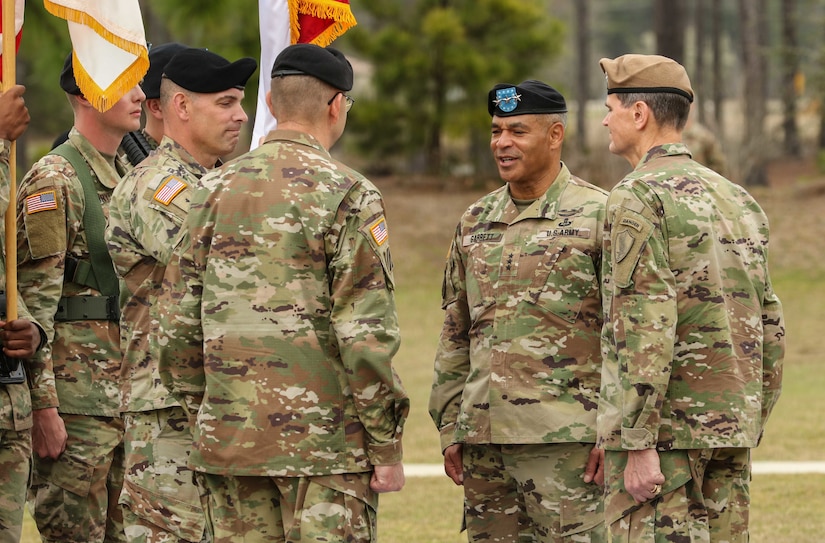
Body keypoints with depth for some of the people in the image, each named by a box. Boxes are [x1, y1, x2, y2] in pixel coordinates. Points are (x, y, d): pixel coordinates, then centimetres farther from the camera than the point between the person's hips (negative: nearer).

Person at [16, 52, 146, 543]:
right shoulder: (54, 181, -10)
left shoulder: (129, 180, 16)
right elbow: (34, 302, -15)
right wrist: (44, 408, -20)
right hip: (78, 391, -8)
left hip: (130, 391, 8)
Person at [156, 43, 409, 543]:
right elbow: (364, 334, -13)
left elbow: (178, 323, 9)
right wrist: (387, 447, -7)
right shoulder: (347, 195, -9)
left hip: (229, 443, 5)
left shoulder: (215, 190, 7)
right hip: (325, 443, -5)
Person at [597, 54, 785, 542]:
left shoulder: (639, 197, -10)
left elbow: (645, 328, -18)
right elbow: (770, 331, 16)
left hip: (661, 426, -8)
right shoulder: (737, 199, 14)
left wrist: (639, 445, -20)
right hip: (729, 427, 8)